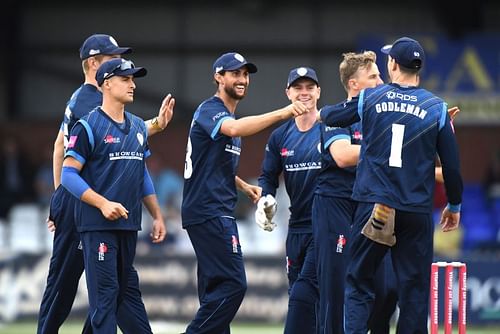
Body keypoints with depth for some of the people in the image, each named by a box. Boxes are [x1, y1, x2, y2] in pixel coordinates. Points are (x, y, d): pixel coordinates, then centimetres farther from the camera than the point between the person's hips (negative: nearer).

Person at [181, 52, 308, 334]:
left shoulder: (228, 116, 21)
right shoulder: (211, 110, -10)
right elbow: (234, 129, -33)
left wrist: (244, 186, 15)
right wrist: (283, 113, -41)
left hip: (219, 212, 10)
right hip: (209, 212, -10)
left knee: (216, 287, 12)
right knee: (232, 284, -16)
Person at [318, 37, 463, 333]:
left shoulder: (370, 98, 2)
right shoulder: (437, 108, 1)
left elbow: (330, 116, 18)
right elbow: (452, 164, 3)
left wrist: (318, 113, 43)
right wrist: (454, 205, 17)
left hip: (373, 206, 0)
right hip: (417, 212, 0)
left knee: (359, 283, 6)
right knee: (414, 288, 4)